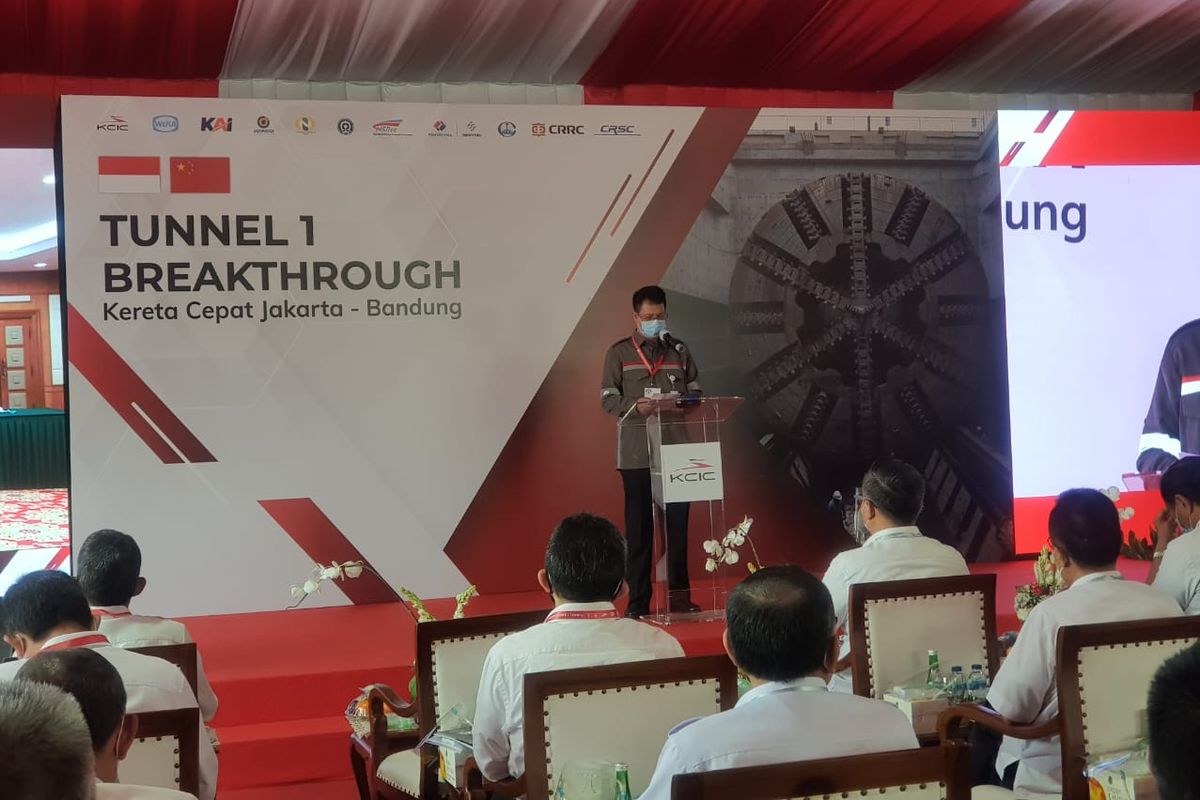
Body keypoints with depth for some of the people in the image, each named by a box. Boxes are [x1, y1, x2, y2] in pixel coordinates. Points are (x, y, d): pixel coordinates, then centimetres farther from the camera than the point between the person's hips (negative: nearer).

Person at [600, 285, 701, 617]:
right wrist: (636, 406, -18)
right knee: (639, 527, 0)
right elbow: (608, 399, 0)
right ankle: (638, 601, 4)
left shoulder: (679, 351, 13)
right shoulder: (619, 352, 5)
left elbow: (696, 392, 12)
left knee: (678, 522, 2)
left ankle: (680, 596, 10)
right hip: (636, 453, -2)